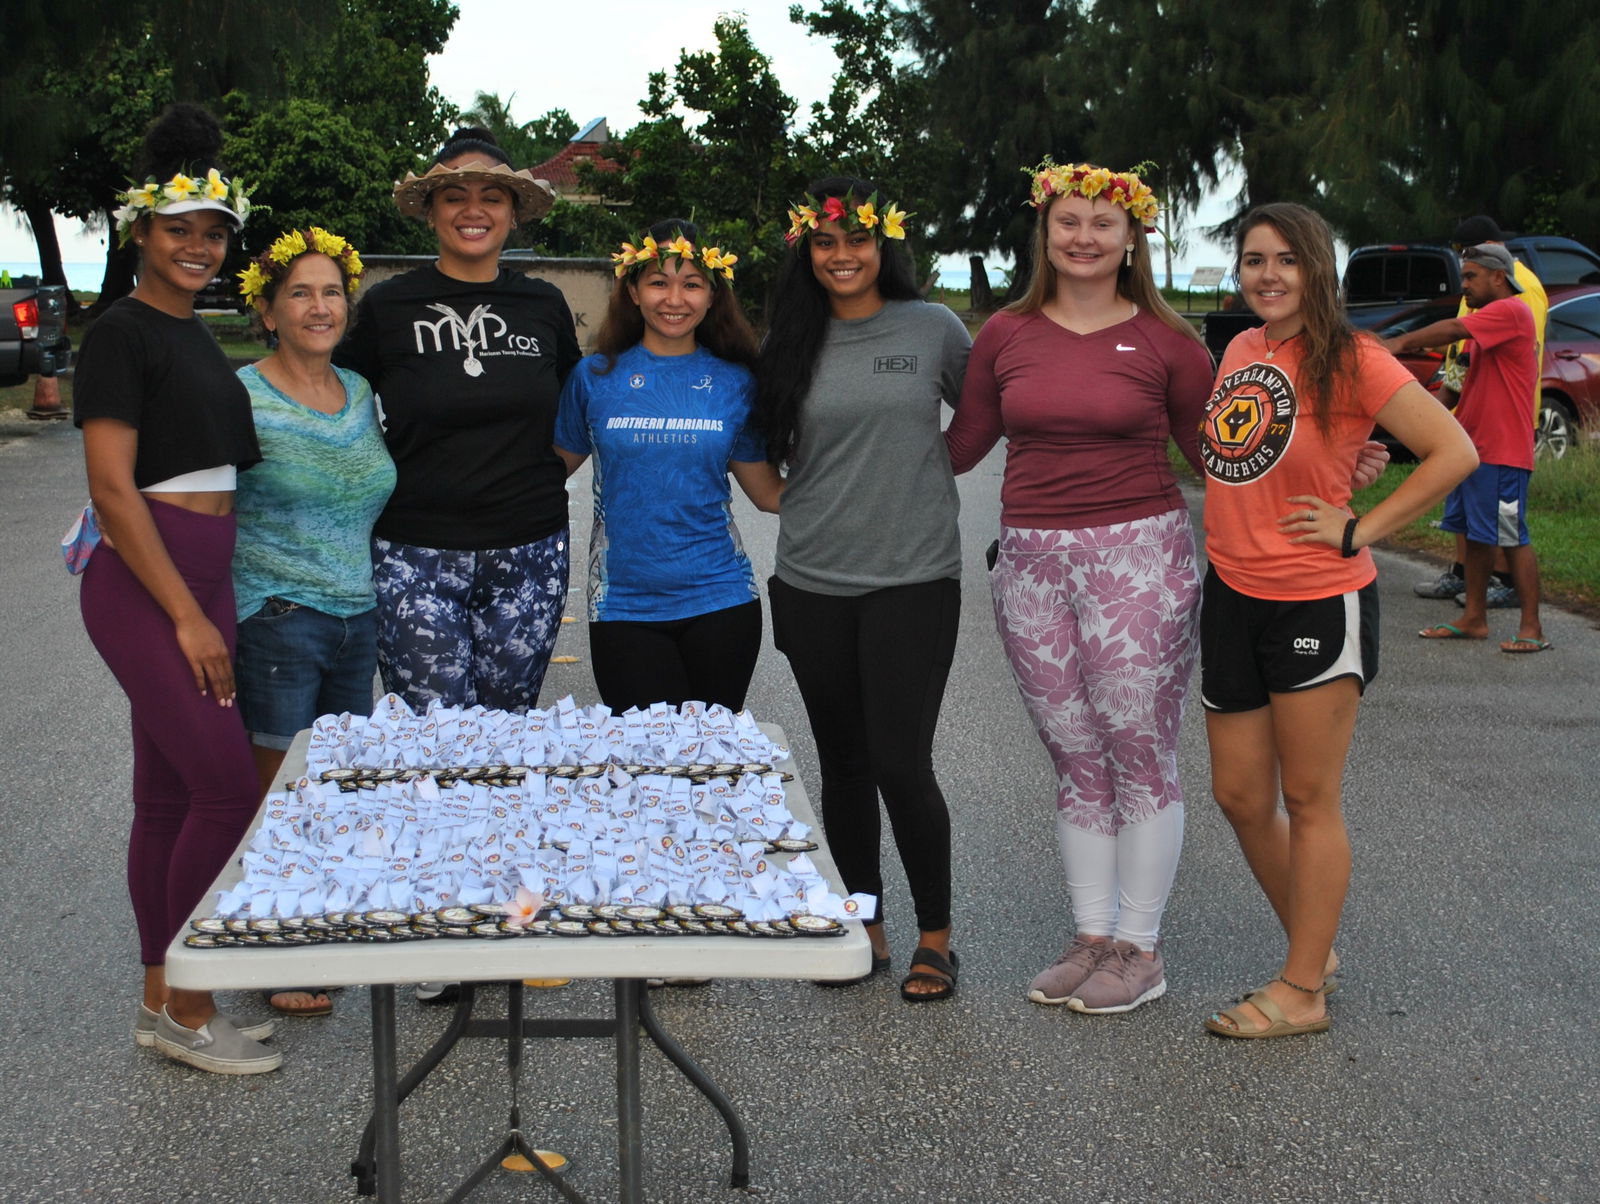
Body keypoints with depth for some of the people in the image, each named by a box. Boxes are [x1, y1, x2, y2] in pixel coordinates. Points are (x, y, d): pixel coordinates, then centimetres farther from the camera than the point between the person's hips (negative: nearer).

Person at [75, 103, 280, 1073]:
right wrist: (188, 618, -18)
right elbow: (112, 488, -16)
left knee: (171, 794, 11)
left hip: (202, 583, 8)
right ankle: (187, 1007, 4)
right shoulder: (122, 335, -10)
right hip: (147, 590, -8)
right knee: (229, 786, -9)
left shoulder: (197, 335, 16)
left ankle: (163, 1001, 19)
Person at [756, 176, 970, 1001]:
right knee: (843, 764, 11)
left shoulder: (932, 329, 0)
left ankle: (935, 934, 13)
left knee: (901, 763, -6)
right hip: (811, 584, 3)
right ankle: (863, 926, 26)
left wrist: (918, 469, 4)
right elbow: (768, 454, 15)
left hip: (914, 578, -3)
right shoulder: (791, 343, 6)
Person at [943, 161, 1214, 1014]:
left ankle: (1140, 949, 13)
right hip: (1031, 561, 3)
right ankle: (1091, 937, 22)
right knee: (1075, 760, 10)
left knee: (1140, 756, 1)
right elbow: (961, 446, 15)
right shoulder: (1006, 336, 7)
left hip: (1138, 556, -3)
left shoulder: (1165, 341, 0)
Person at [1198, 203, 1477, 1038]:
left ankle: (1301, 992, 14)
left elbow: (1455, 452, -15)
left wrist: (1359, 529, -14)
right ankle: (1314, 950, 32)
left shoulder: (1350, 360, -12)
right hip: (1233, 596, 7)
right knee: (1240, 797, 12)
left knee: (1308, 803, 3)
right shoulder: (1239, 351, 8)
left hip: (1318, 604, -7)